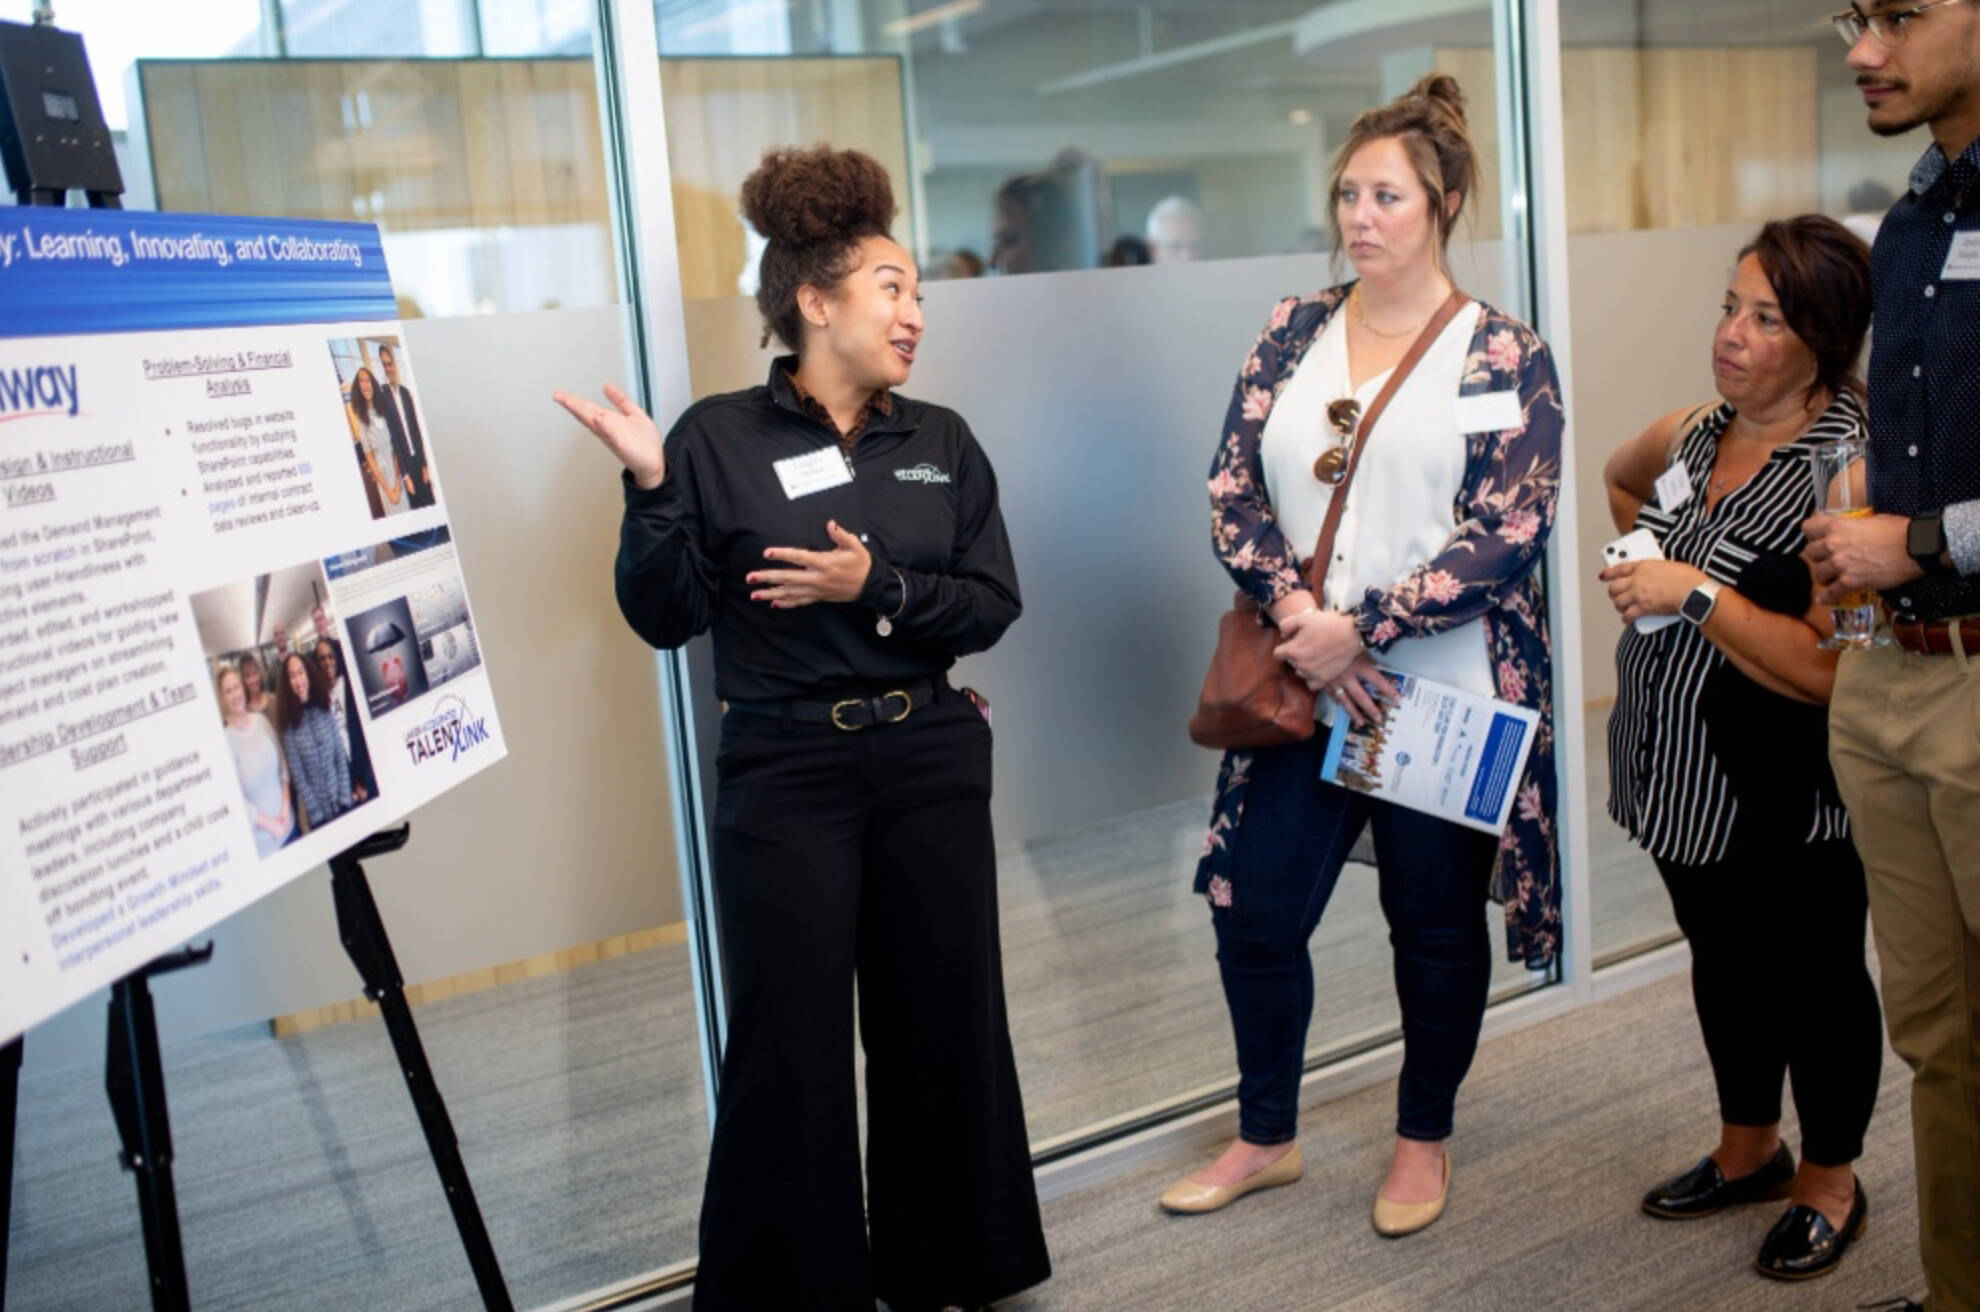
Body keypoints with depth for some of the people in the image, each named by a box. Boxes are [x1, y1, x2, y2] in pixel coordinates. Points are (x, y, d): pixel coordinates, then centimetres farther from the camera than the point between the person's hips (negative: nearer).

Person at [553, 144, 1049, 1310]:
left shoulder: (942, 442, 5)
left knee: (945, 1019, 12)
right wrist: (651, 487, -20)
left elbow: (992, 604, 0)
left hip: (930, 761, 4)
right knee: (790, 1041, 2)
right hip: (784, 773, -3)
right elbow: (664, 618, -8)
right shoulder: (720, 439, -5)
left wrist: (873, 586, -14)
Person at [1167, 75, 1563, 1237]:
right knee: (1254, 912, 6)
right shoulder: (1294, 333, 7)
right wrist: (1295, 612, -14)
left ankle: (1425, 1139, 34)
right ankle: (1267, 1136, 29)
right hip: (1304, 691, 4)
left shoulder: (1507, 355, -4)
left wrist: (1363, 627, -18)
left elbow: (1510, 534, -12)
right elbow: (1235, 489, 2)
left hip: (1442, 693, -3)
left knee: (1435, 922, 11)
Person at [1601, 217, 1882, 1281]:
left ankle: (1829, 1181, 33)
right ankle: (1748, 1149, 43)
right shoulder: (1689, 437, 2)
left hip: (1788, 803, -7)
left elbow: (1829, 670, -27)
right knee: (1725, 962, 22)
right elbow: (1621, 480, 28)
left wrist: (1698, 594, -26)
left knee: (1814, 979, 12)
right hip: (1686, 780, 7)